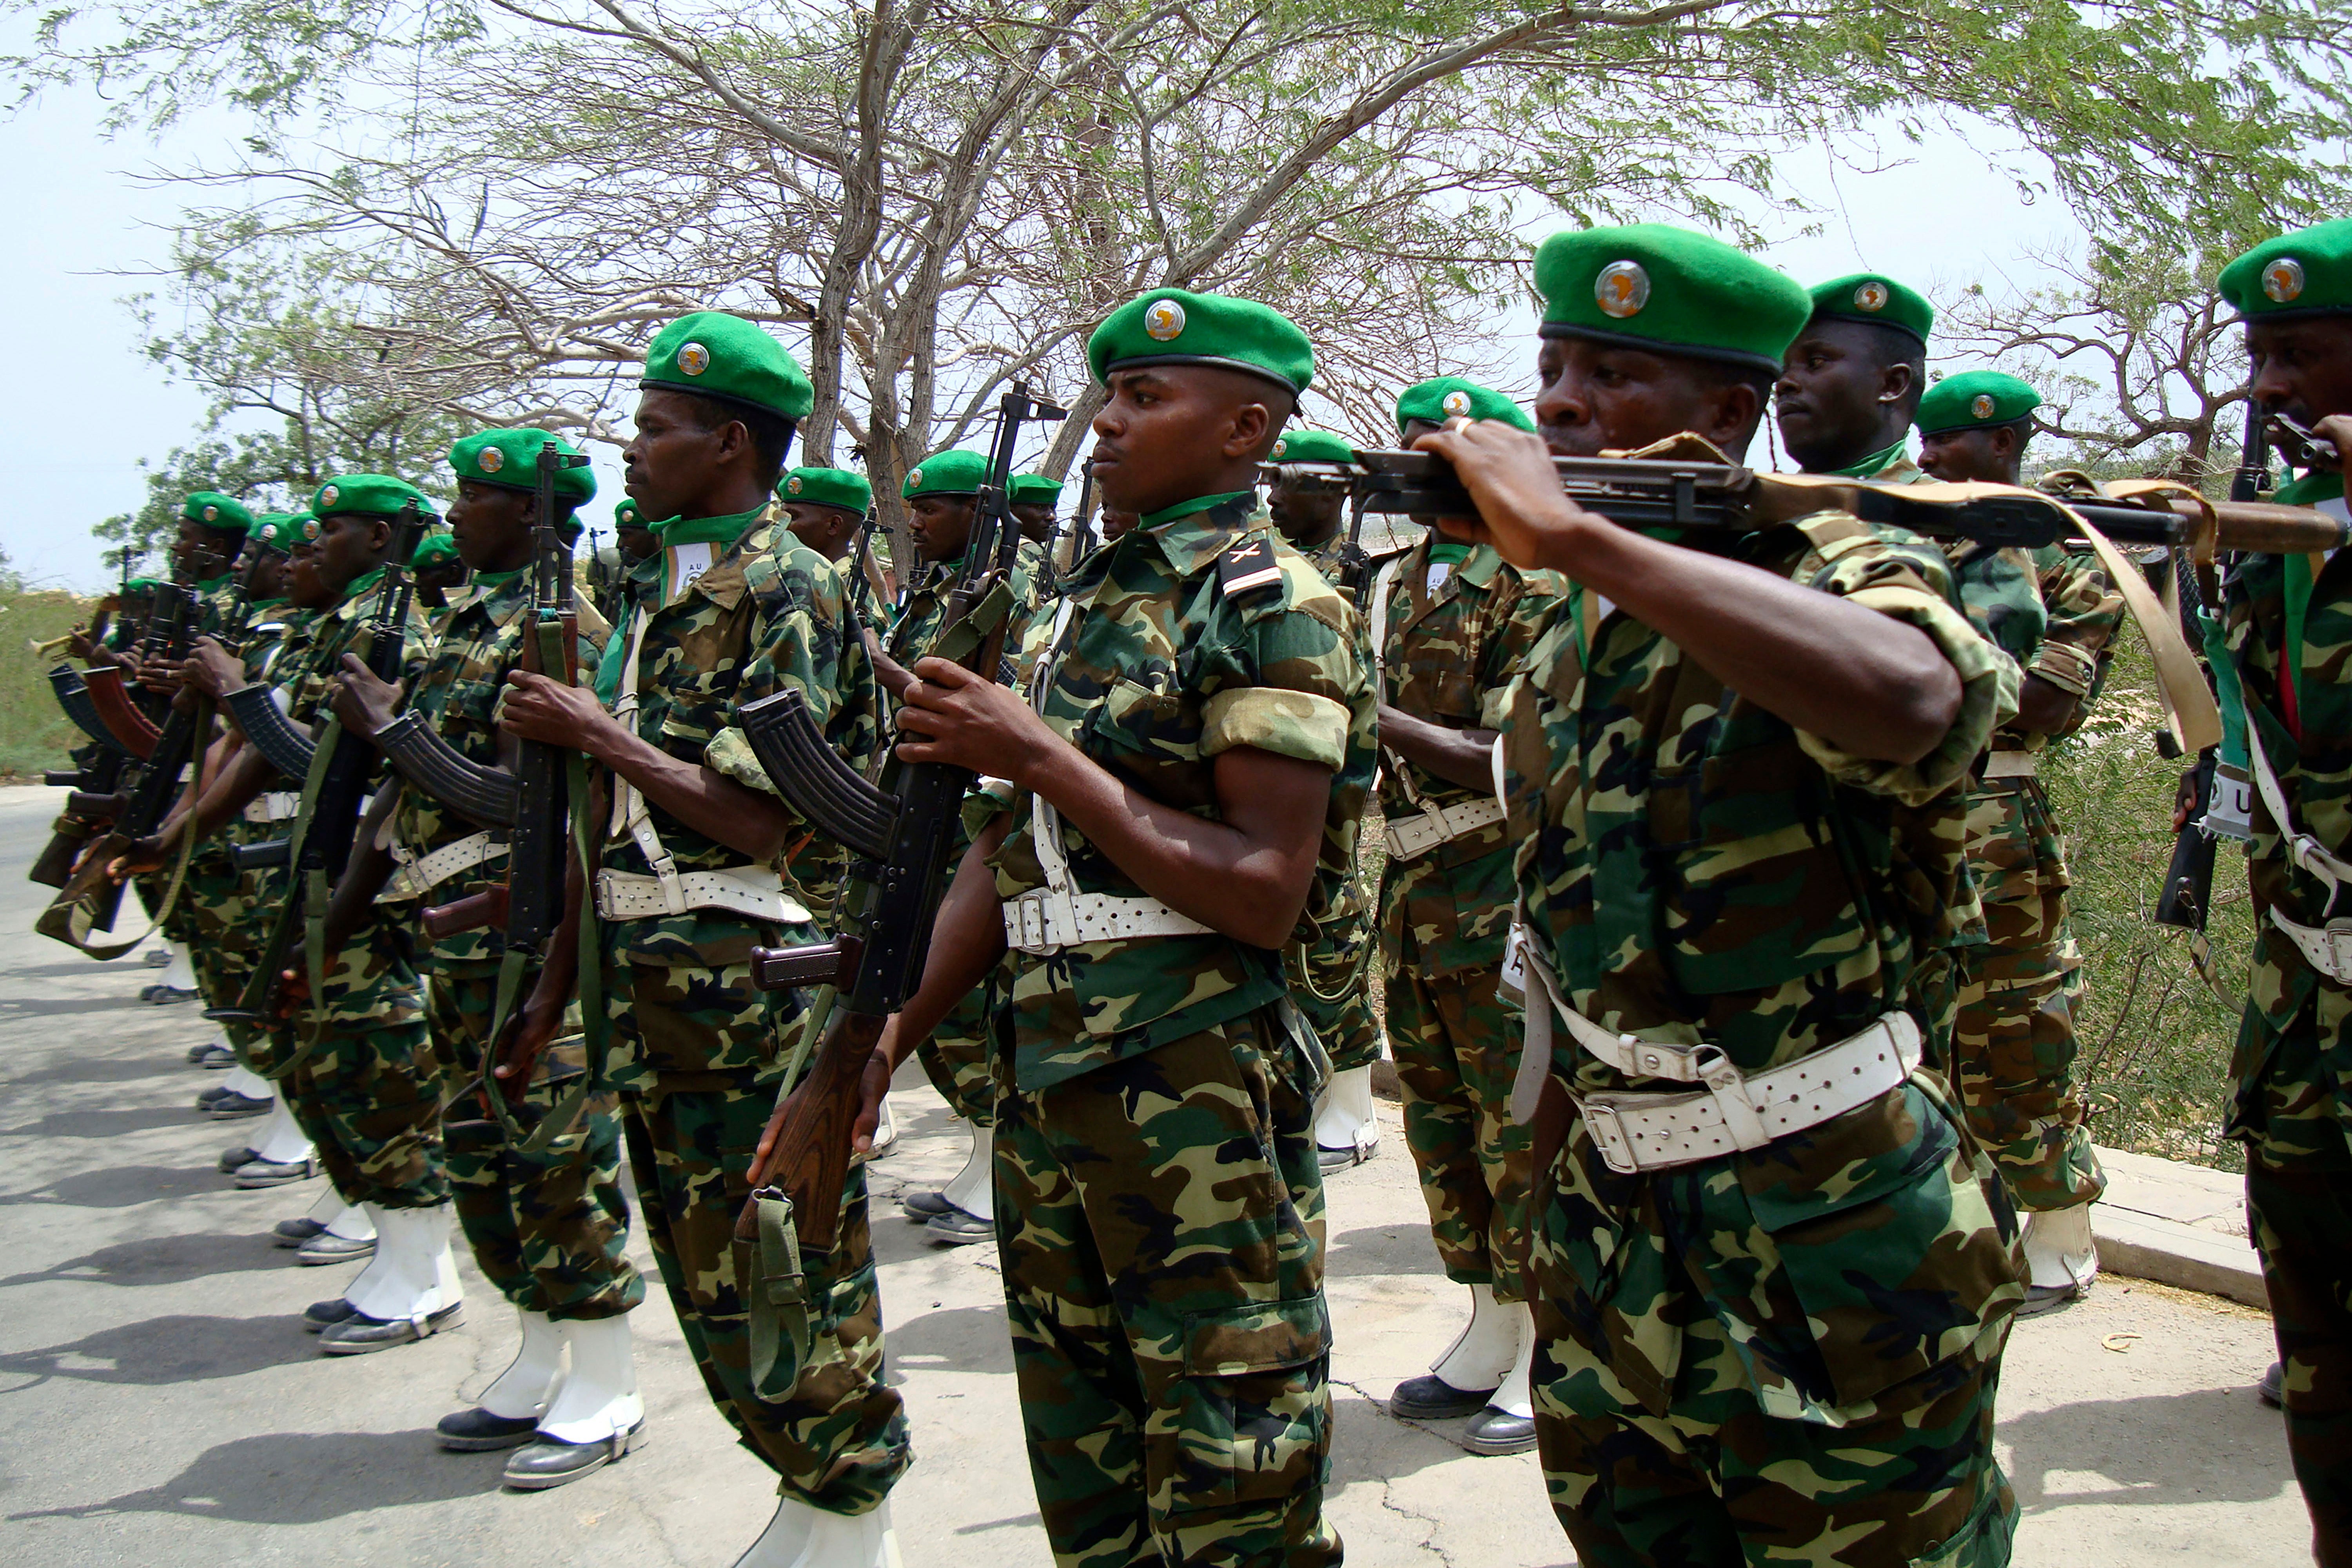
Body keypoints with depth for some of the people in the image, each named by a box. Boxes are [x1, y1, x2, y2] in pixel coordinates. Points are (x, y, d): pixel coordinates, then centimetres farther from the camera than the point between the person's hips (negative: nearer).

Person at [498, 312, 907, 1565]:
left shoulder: (786, 590, -11)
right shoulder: (661, 589, 15)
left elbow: (769, 820, -19)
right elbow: (617, 814, 16)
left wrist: (602, 737, -15)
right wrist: (559, 980, 15)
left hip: (747, 979, -9)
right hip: (645, 977, 9)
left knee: (785, 1258, 1)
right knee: (702, 1250, 15)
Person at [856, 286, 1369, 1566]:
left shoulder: (1268, 602, -9)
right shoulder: (1095, 597, 14)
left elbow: (1266, 893, -18)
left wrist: (1046, 759, -19)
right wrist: (890, 1035, 9)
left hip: (1195, 1086, -8)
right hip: (1043, 1075, 8)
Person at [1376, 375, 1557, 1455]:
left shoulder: (1533, 590, -10)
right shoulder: (1395, 583, 14)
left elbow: (1509, 765, -18)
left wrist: (1376, 716, -22)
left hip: (1501, 888, -8)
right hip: (1410, 881, 8)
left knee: (1520, 1125, 0)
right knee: (1440, 1120, 14)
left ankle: (1547, 1358, 14)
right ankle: (1488, 1337, 27)